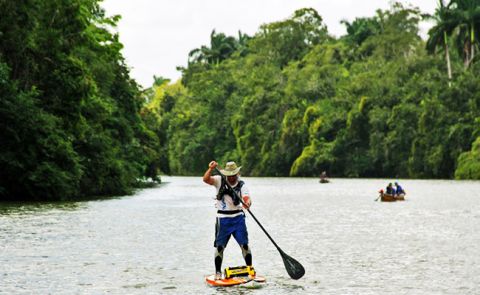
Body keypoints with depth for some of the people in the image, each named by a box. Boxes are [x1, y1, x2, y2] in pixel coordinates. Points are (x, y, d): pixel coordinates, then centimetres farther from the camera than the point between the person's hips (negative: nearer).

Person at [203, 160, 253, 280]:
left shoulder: (241, 185, -2)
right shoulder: (219, 181, -1)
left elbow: (247, 198, -17)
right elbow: (206, 179, -18)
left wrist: (247, 203, -40)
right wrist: (211, 168, -34)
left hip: (238, 218, 0)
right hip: (223, 219, 0)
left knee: (244, 244, -2)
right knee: (219, 246, 0)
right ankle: (218, 273, 9)